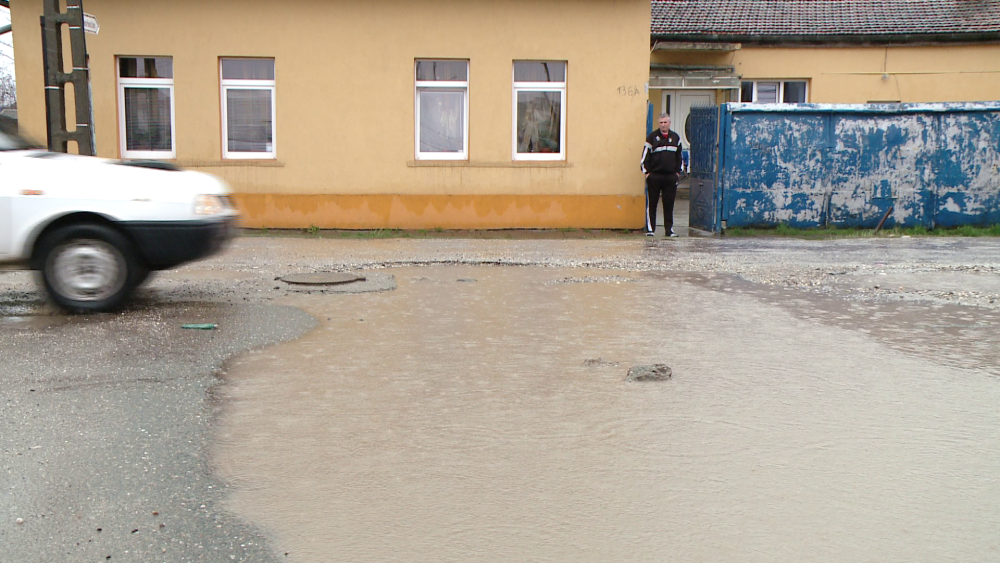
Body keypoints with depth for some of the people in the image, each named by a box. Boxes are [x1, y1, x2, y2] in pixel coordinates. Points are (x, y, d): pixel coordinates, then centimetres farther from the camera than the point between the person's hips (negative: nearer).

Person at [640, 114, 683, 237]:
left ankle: (669, 229, 10)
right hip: (654, 176, -3)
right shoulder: (652, 137, 1)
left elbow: (679, 156, 18)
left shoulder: (675, 138, 12)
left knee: (669, 204, 4)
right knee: (651, 203, 0)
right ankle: (650, 229, 6)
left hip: (670, 176, 3)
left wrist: (677, 171, 11)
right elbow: (645, 156, 1)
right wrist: (646, 172, -5)